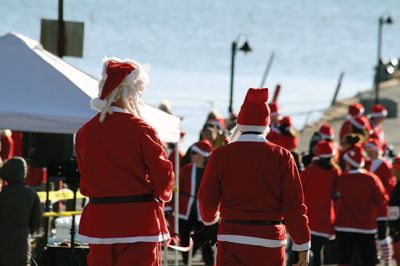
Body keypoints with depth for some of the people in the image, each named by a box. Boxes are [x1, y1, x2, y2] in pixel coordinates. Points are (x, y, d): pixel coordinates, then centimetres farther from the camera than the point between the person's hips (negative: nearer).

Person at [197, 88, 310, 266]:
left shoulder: (220, 156, -2)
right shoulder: (282, 157, -2)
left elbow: (207, 198, 6)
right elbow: (294, 205, -4)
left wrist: (210, 220, 29)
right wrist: (302, 245, 3)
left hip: (233, 237, -1)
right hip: (271, 240, 1)